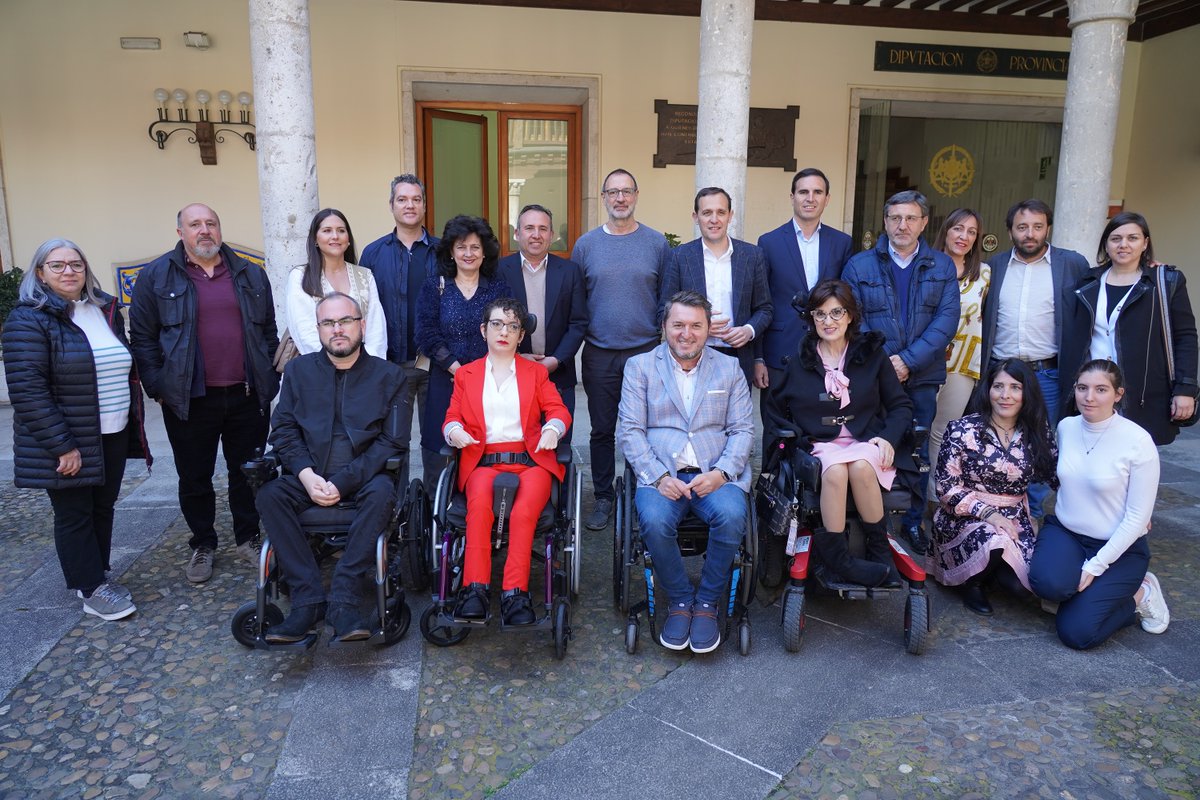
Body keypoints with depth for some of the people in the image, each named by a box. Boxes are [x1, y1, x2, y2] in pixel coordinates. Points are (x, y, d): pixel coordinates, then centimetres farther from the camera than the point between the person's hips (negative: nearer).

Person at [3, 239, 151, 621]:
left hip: (113, 437, 6)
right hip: (67, 446, -6)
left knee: (103, 508, 15)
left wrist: (134, 423, 13)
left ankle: (98, 575, 29)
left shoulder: (106, 310, 9)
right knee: (74, 515, 5)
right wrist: (62, 445, -20)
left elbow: (125, 368, 18)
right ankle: (91, 589, 15)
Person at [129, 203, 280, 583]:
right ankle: (202, 545, 27)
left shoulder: (249, 274, 8)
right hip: (189, 401, -2)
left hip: (247, 396, 2)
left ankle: (248, 539, 28)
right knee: (194, 478, 10)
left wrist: (271, 380, 7)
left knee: (247, 472, 12)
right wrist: (157, 387, -4)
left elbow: (268, 330, 12)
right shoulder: (156, 276, 0)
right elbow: (142, 337, 1)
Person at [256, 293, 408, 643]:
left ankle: (344, 600, -29)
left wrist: (342, 482, -16)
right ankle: (308, 599, -25)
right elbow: (282, 430, 5)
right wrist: (307, 475, -14)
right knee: (270, 494, -25)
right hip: (308, 477, 3)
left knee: (381, 492, -34)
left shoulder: (388, 375, 3)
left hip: (364, 476, -2)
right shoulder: (298, 370, 12)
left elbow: (394, 442, -5)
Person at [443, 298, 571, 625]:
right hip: (483, 461, 0)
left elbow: (558, 409, 12)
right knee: (479, 504, -34)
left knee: (524, 510, -33)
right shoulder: (466, 374, 23)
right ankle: (475, 590, -35)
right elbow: (452, 416, 16)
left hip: (530, 460, 0)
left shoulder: (536, 372, 22)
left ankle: (515, 593, -33)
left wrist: (552, 429, -12)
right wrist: (454, 430, -9)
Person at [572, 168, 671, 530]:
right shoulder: (586, 245, 4)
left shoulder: (656, 243, 3)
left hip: (646, 351, 0)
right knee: (602, 430, 9)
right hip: (599, 354, 1)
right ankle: (603, 498, 22)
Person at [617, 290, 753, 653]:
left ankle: (707, 603, -7)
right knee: (654, 520, -32)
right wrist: (659, 477, -13)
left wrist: (721, 472, -11)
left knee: (731, 516, -31)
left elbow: (743, 429, 8)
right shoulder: (640, 366, 11)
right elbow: (630, 430, 2)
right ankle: (679, 601, -5)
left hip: (716, 474, 1)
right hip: (661, 473, -1)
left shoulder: (729, 368, 15)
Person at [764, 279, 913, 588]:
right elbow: (774, 410, 13)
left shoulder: (872, 355, 10)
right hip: (818, 445, 0)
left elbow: (901, 405, 13)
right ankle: (838, 559, -27)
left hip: (865, 442, 0)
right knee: (835, 470, -34)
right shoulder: (799, 361, 9)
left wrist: (889, 437, -6)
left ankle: (880, 551, -16)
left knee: (860, 466, -34)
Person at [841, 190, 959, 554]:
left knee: (917, 452, 10)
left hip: (922, 376, 1)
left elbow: (946, 320, -3)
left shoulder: (942, 266, 6)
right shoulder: (860, 265, 3)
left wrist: (908, 360, -14)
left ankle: (914, 520, 25)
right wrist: (883, 361, -15)